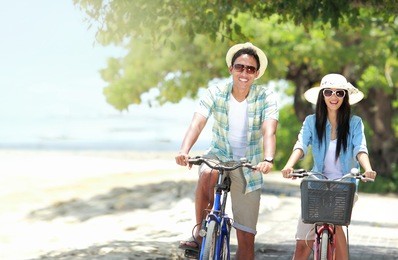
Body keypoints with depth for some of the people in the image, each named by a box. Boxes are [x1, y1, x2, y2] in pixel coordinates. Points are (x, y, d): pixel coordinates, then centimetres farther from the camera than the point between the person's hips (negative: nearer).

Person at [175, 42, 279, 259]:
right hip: (219, 155, 0)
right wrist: (184, 151, -45)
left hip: (249, 166, 0)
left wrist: (268, 159, -48)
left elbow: (269, 131, -28)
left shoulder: (266, 96, -13)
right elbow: (197, 123, -25)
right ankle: (199, 232, -21)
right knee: (207, 174, -38)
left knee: (246, 238, -1)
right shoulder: (216, 93, -11)